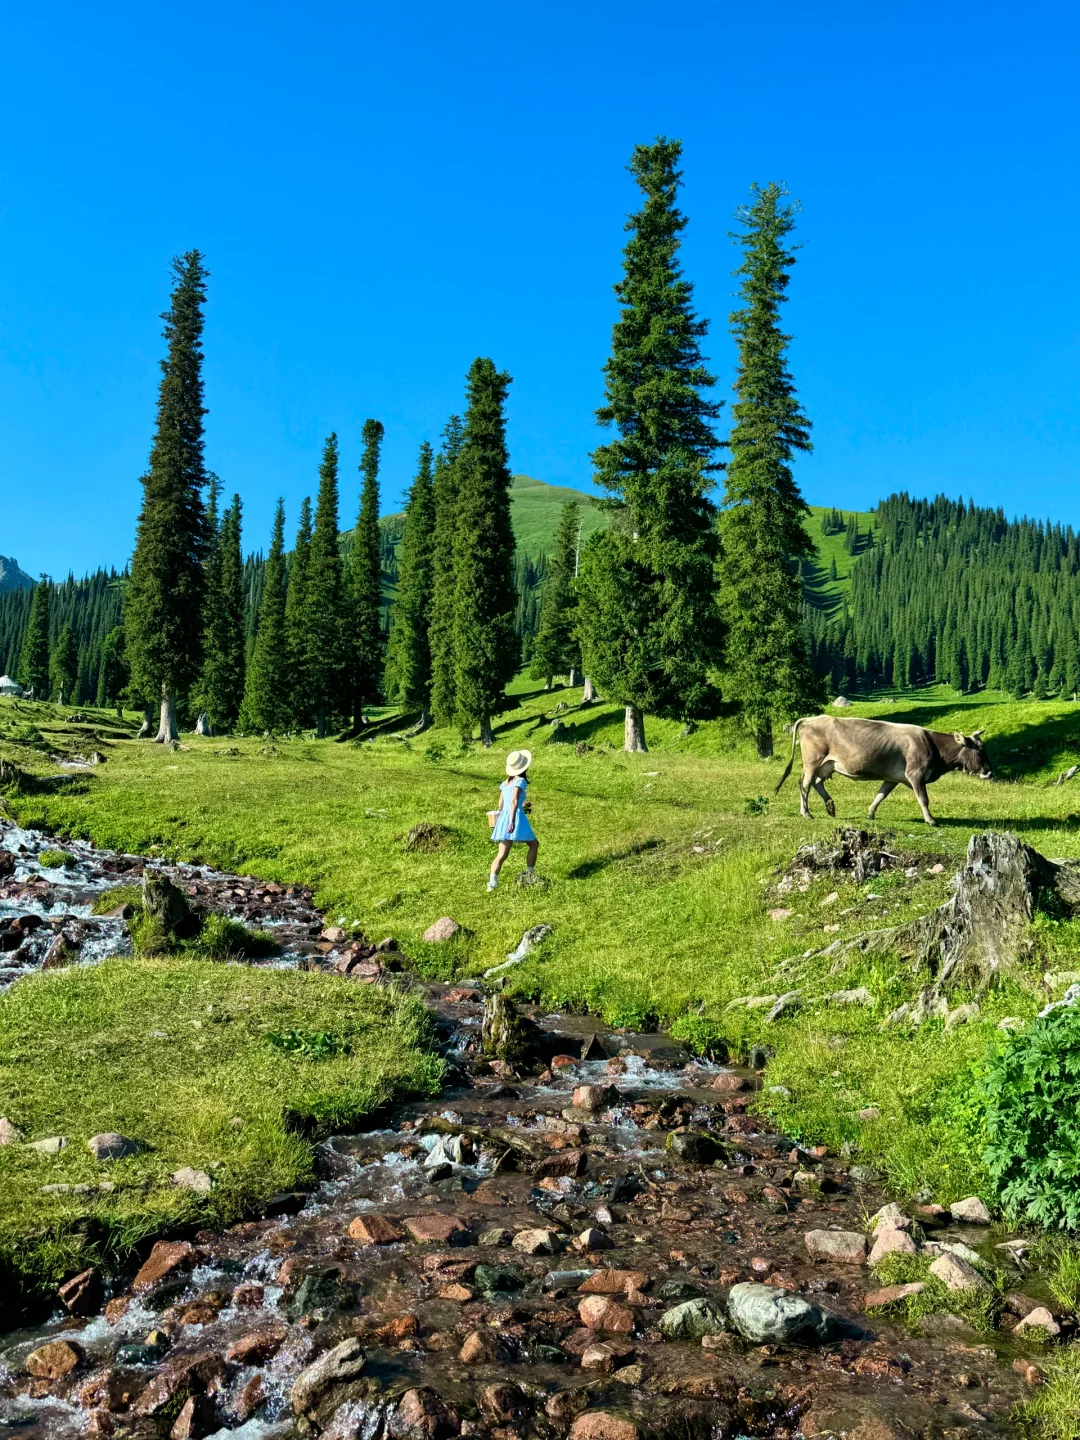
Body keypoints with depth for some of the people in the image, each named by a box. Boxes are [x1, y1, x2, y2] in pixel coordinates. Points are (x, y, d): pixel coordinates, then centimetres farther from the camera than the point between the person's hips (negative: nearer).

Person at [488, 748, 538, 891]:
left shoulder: (505, 782, 17)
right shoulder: (520, 781, -5)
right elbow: (514, 801, -16)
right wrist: (512, 821, -21)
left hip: (503, 817, 7)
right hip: (516, 817, -7)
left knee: (502, 854, 0)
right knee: (534, 844, 14)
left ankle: (492, 881, -13)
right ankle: (530, 875, 17)